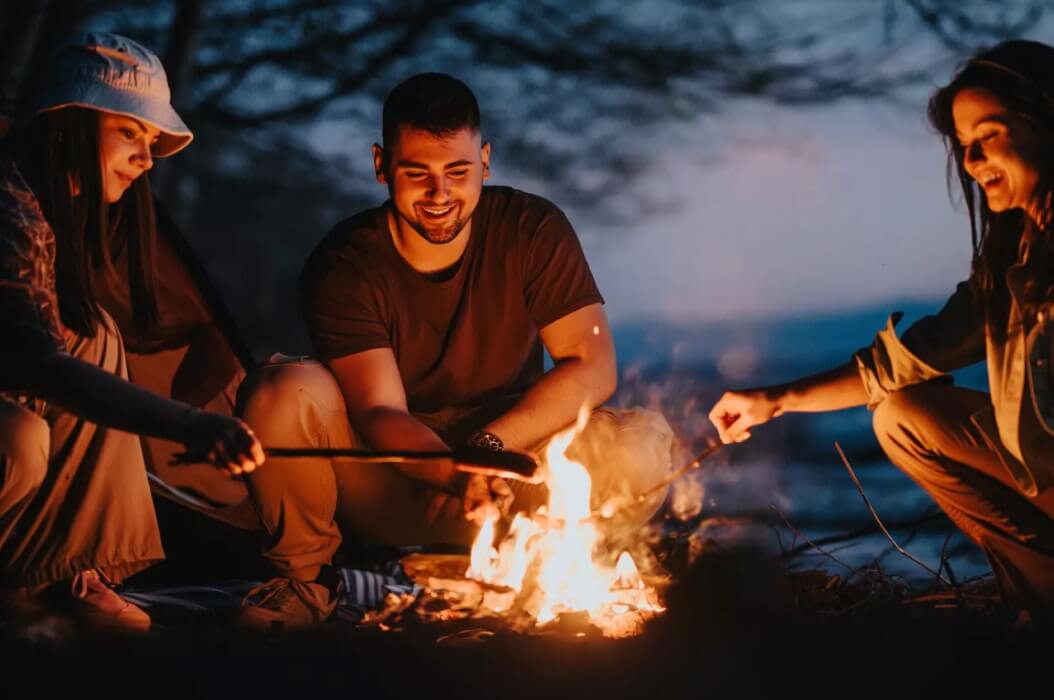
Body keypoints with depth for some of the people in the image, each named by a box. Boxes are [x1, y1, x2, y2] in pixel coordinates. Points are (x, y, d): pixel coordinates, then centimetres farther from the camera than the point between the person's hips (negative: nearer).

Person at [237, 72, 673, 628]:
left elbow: (594, 369, -12)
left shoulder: (533, 230, -7)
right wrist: (457, 474, -43)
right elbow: (378, 413, -21)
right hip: (386, 482, -1)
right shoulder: (345, 266, -12)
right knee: (284, 390, -29)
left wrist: (487, 446, -25)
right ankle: (304, 576, -5)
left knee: (645, 445, -26)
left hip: (511, 464, 1)